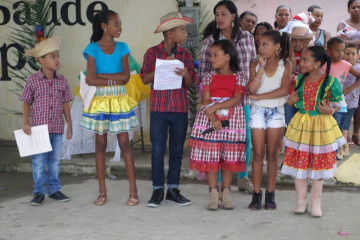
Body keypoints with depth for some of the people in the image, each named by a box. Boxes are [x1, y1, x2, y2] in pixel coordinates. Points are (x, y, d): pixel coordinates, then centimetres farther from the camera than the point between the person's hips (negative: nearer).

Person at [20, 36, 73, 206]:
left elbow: (65, 104, 8)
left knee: (55, 160, 11)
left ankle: (54, 190, 22)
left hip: (57, 128, 3)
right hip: (38, 127, -3)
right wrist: (26, 123, -7)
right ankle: (39, 192, 12)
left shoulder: (62, 81, 2)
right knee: (39, 161, 2)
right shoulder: (33, 80, -5)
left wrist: (69, 125, 7)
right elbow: (27, 103, 1)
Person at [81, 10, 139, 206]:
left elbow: (126, 76, -7)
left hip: (119, 100, 1)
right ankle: (102, 192, 13)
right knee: (100, 144, 5)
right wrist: (114, 80, -10)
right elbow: (90, 80, -10)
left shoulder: (122, 48, 4)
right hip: (100, 100, -1)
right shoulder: (93, 48, -2)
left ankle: (133, 191, 3)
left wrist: (100, 74, -10)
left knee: (124, 143, -1)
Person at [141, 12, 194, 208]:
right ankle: (158, 190, 10)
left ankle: (173, 190, 15)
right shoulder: (152, 52, 1)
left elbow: (189, 85, 6)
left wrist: (186, 75, -16)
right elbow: (145, 79, -1)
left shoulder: (185, 55, 7)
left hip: (180, 108, 2)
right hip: (159, 108, -2)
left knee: (177, 150, 6)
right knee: (158, 150, 0)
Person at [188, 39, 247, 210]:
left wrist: (214, 107, -17)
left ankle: (226, 193, 13)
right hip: (209, 120, 1)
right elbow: (205, 100, -2)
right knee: (210, 156, -2)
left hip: (232, 120, -1)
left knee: (229, 156, 2)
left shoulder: (239, 77, 4)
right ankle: (213, 194, 5)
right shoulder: (209, 77, 9)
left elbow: (237, 99, -10)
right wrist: (213, 118, -18)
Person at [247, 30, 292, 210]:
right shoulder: (255, 65, 1)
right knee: (258, 154, 1)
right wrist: (262, 67, -15)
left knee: (272, 155, 5)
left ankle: (270, 194, 13)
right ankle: (256, 194, 7)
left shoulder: (285, 65, -3)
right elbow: (252, 88, -13)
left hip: (276, 112, -1)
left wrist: (259, 96, -13)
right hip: (258, 112, 1)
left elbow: (284, 90, -15)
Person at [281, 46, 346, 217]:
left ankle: (316, 204, 22)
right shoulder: (300, 79, 0)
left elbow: (337, 104, -3)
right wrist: (291, 101, -8)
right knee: (298, 163, 6)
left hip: (321, 126, -3)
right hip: (300, 125, 3)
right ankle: (301, 202, 21)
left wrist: (329, 110, -23)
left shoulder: (331, 82, -12)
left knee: (319, 164, 8)